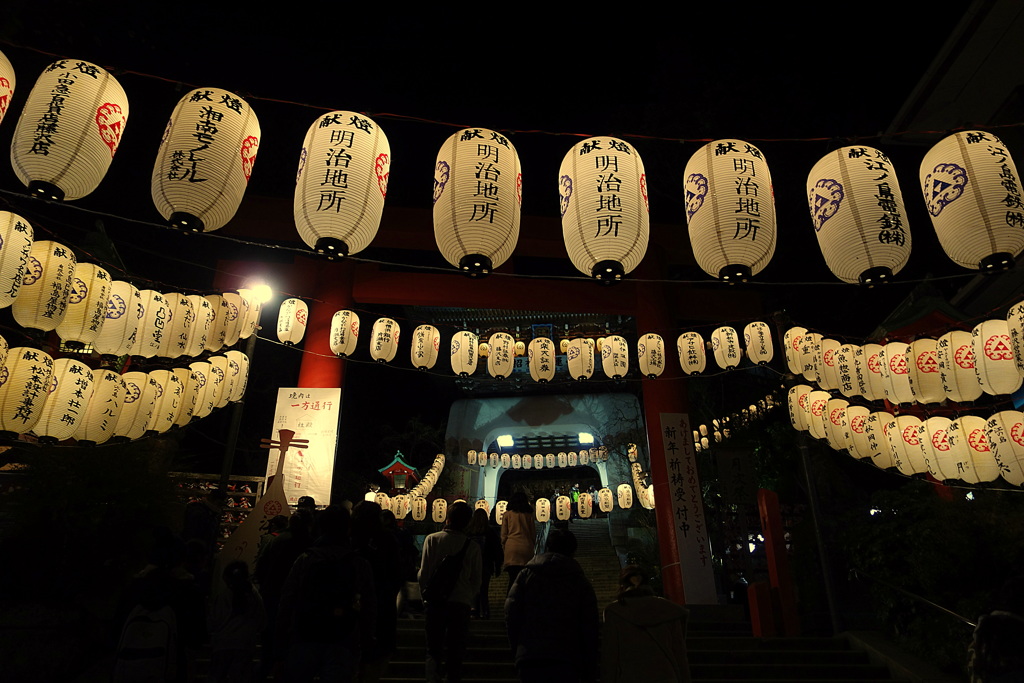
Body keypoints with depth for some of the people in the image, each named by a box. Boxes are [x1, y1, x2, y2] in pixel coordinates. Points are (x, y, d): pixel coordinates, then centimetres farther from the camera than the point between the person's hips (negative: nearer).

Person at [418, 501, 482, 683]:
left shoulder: (432, 539, -9)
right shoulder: (473, 547, -6)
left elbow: (423, 574, -6)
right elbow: (476, 580, 1)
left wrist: (426, 593, 12)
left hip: (436, 601, 0)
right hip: (461, 603, 0)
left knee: (433, 648, 13)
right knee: (455, 651, 14)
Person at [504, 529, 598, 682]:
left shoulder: (526, 574, 6)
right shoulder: (582, 583, 5)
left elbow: (511, 614, -1)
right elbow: (589, 628, 3)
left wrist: (517, 650, 10)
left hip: (529, 658, 1)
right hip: (567, 660, -1)